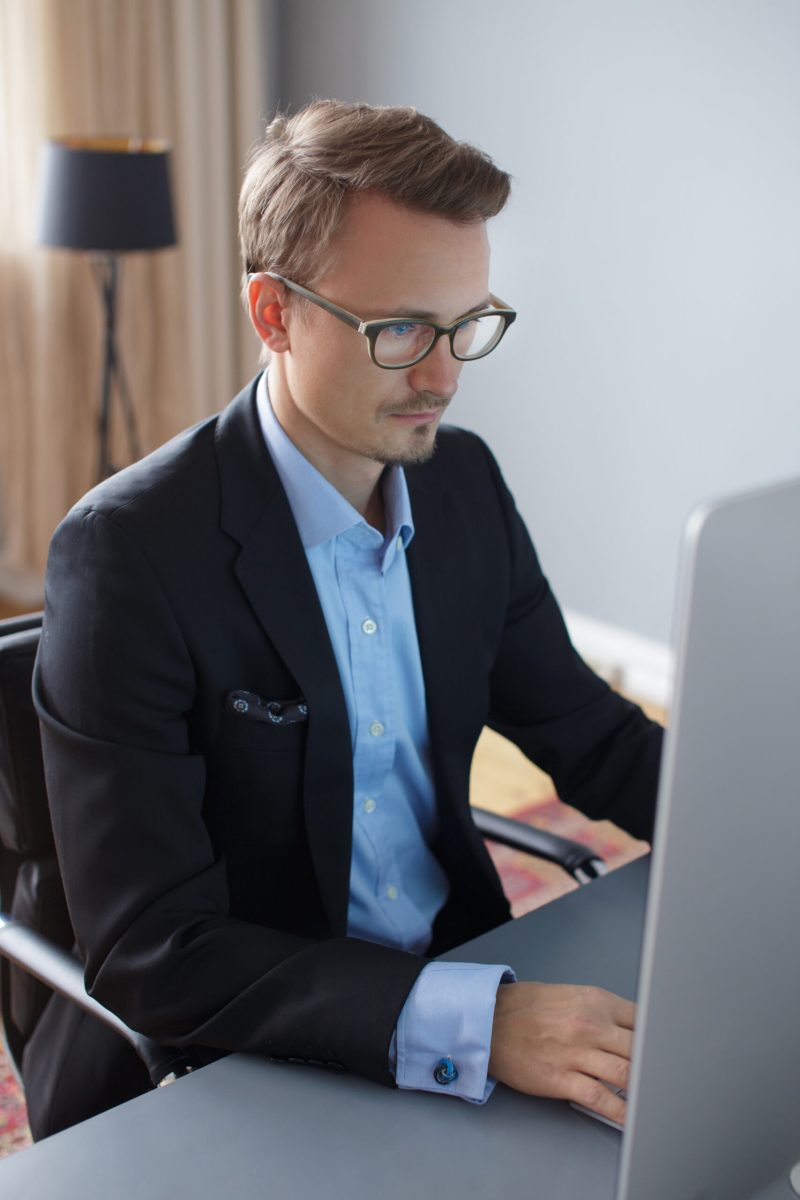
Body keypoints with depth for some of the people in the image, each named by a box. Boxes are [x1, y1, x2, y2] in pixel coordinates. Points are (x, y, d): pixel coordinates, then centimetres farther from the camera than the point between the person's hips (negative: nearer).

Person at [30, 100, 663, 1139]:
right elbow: (148, 956, -22)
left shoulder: (464, 481, -1)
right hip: (216, 1075, -5)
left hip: (459, 971, 6)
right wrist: (476, 1023, -31)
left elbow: (587, 733, 9)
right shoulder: (128, 555, -20)